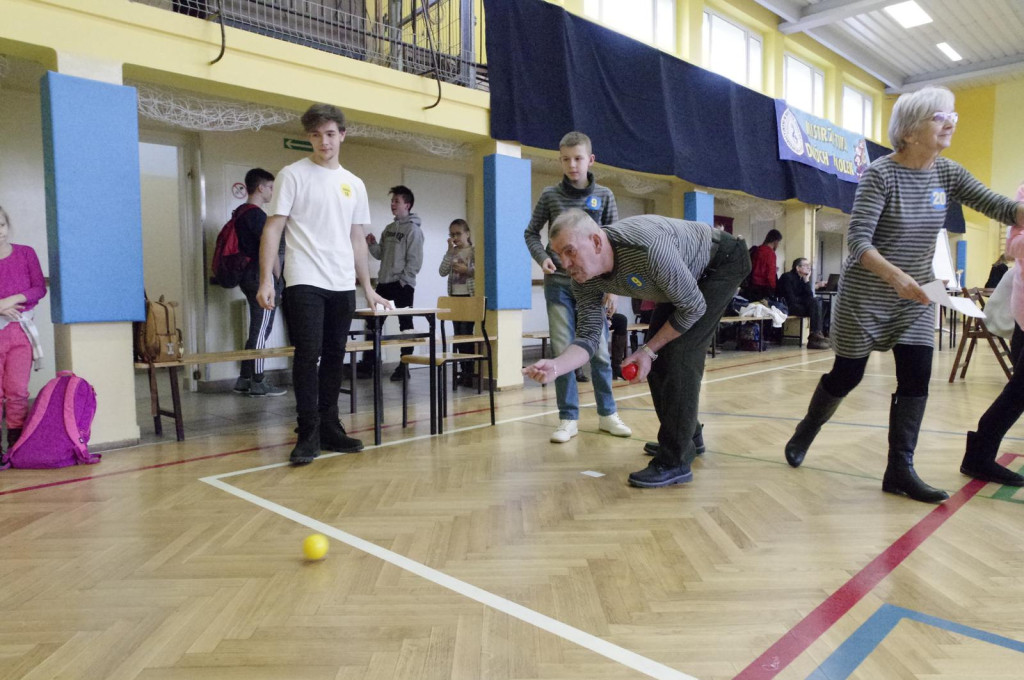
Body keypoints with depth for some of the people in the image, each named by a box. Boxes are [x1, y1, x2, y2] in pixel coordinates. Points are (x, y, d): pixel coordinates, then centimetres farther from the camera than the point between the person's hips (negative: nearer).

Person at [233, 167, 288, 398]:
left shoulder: (240, 212, 17)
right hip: (262, 277, -10)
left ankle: (244, 379, 18)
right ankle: (257, 383, 0)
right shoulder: (257, 214, -13)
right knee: (261, 331, -5)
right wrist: (278, 279, -9)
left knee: (257, 330, 14)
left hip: (249, 275, 10)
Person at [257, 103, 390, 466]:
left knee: (334, 357, 8)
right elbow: (273, 228, -3)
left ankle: (329, 428, 18)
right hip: (304, 283, -4)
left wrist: (368, 288, 13)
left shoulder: (354, 184, 14)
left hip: (343, 286, 5)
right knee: (308, 355, -9)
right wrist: (266, 280, -13)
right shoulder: (292, 175, 1)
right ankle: (308, 434, -2)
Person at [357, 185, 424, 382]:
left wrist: (403, 281, -16)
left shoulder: (413, 229, -7)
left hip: (403, 285, -8)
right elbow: (381, 254, 17)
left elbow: (415, 261, -13)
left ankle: (404, 366, 7)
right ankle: (367, 364, 14)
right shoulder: (389, 229, 16)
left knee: (405, 325, 1)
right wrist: (371, 244, -1)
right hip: (384, 283, 8)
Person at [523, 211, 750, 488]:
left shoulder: (649, 247, -41)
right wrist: (555, 366, -37)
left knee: (679, 354, -18)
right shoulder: (584, 281, -19)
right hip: (683, 275, 7)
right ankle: (686, 439, 26)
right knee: (659, 354, 6)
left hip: (723, 261, -7)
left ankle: (675, 462, -11)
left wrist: (648, 350, -22)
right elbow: (588, 337, -18)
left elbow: (693, 308, -28)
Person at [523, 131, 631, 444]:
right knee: (563, 351, 0)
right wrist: (542, 257, -9)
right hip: (558, 284, 0)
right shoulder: (550, 195, 2)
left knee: (599, 350, 5)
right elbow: (531, 233, 11)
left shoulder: (604, 196, 3)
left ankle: (607, 414, 19)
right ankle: (568, 419, 10)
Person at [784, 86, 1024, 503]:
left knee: (916, 379, -3)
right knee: (847, 375, 5)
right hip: (866, 294, -5)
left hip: (916, 297, 5)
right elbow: (857, 241, -24)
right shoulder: (880, 174, -16)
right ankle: (806, 430, 31)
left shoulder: (948, 173, 1)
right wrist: (895, 276, -38)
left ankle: (900, 471, 6)